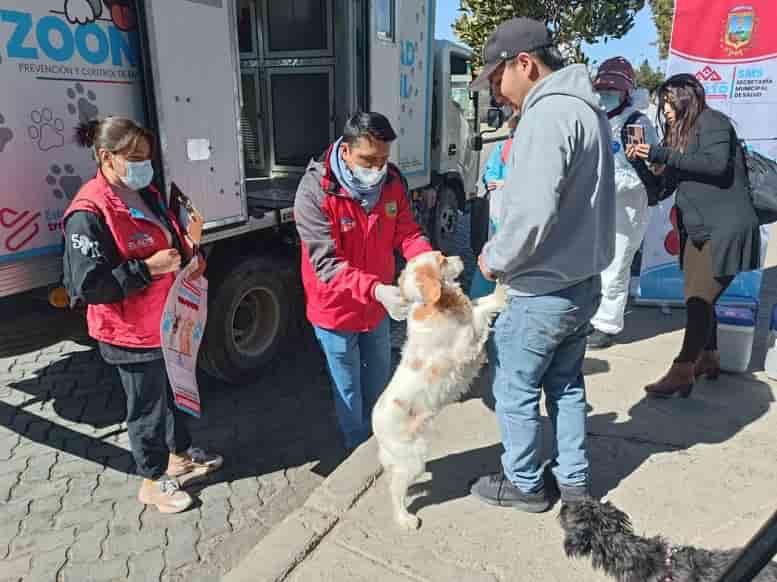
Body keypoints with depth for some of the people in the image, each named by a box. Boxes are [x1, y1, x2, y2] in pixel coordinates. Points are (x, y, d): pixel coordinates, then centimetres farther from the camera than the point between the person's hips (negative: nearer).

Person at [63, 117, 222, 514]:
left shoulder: (146, 195, 6)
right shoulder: (89, 213, -22)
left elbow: (171, 240, 20)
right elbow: (88, 285, -25)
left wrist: (193, 256, 0)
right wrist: (148, 268, -28)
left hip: (169, 321, 9)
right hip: (134, 333, -9)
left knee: (175, 390, 23)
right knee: (148, 406, 9)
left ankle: (180, 456, 45)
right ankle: (153, 481, 30)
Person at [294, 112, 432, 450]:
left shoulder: (392, 182, -11)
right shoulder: (314, 192, -27)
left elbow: (407, 233, -5)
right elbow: (327, 264, -32)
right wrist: (377, 290, -46)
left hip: (378, 304, 6)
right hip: (337, 309, -5)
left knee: (379, 380, 26)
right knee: (349, 391, 14)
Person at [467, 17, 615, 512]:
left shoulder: (548, 114, -21)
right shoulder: (587, 108, 12)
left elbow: (532, 212, -30)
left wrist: (495, 258, -13)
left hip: (544, 292, -10)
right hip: (583, 282, 10)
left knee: (515, 389, 9)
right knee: (565, 383, 21)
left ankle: (524, 484, 27)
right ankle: (573, 478, 35)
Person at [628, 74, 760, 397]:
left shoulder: (711, 121, -4)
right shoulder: (682, 132, 18)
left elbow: (716, 163, -22)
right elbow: (670, 185, 16)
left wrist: (662, 155, -21)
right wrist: (646, 161, 4)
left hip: (724, 229, -8)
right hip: (698, 231, 8)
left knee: (700, 301, -11)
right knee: (696, 300, 9)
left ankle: (682, 372, -10)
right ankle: (708, 358, 23)